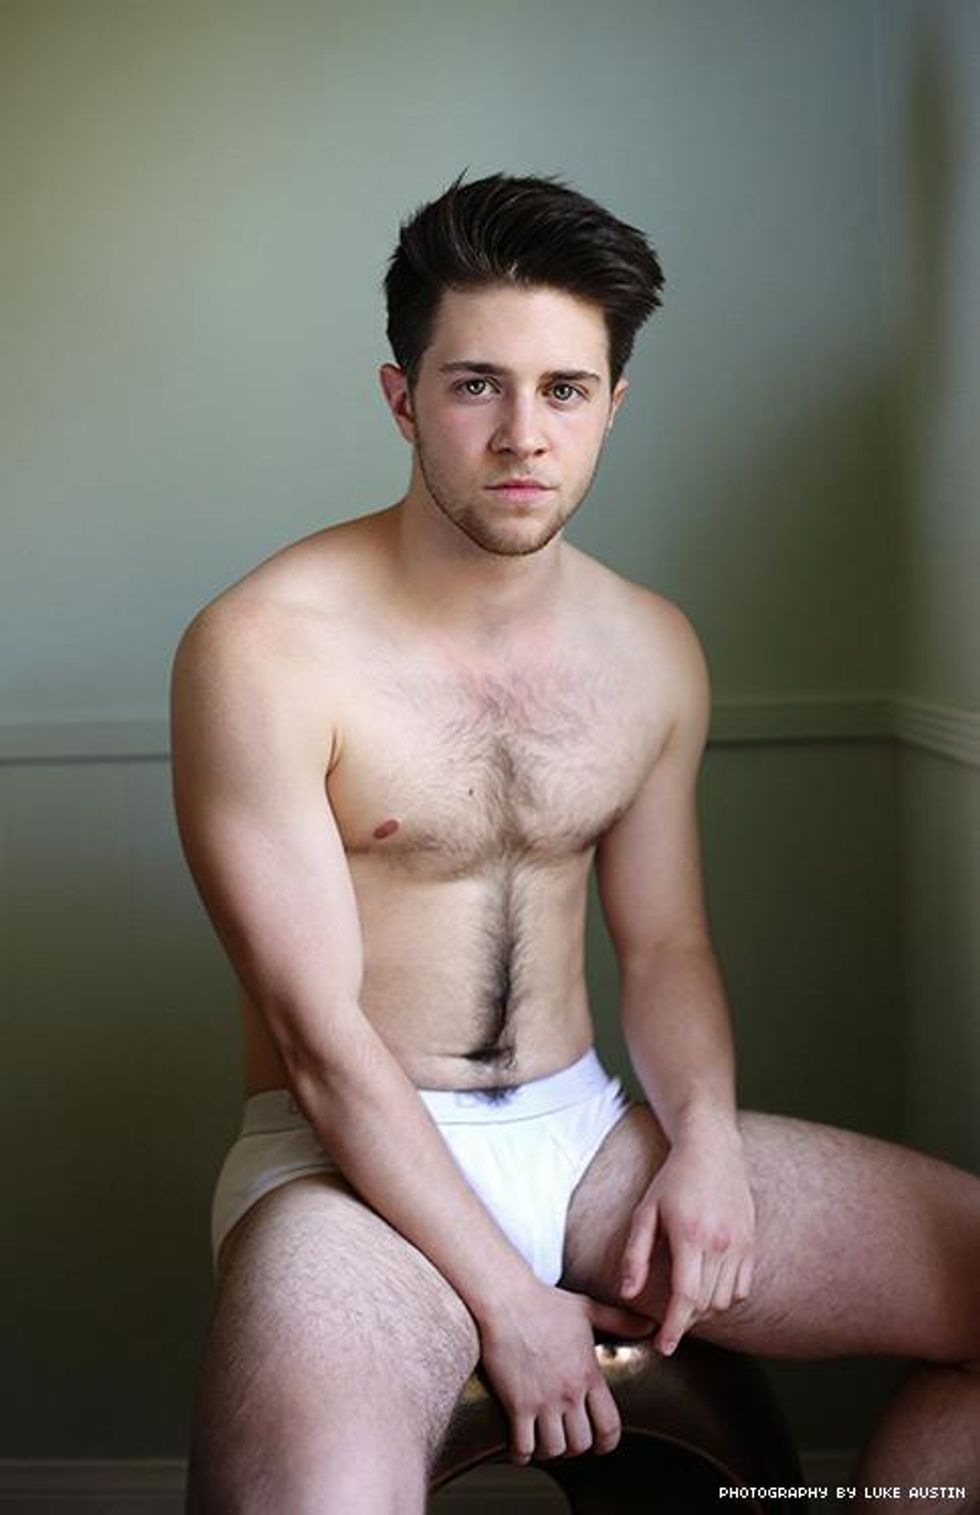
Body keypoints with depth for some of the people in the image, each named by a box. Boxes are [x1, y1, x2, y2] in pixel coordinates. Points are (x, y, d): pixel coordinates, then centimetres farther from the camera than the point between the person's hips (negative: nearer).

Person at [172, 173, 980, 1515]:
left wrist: (705, 1132, -7)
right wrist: (503, 1300, -15)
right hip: (358, 1157, -5)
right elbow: (320, 1030, -15)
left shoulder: (654, 650, 6)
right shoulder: (263, 651, -14)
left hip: (586, 1131, 6)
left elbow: (663, 943, 13)